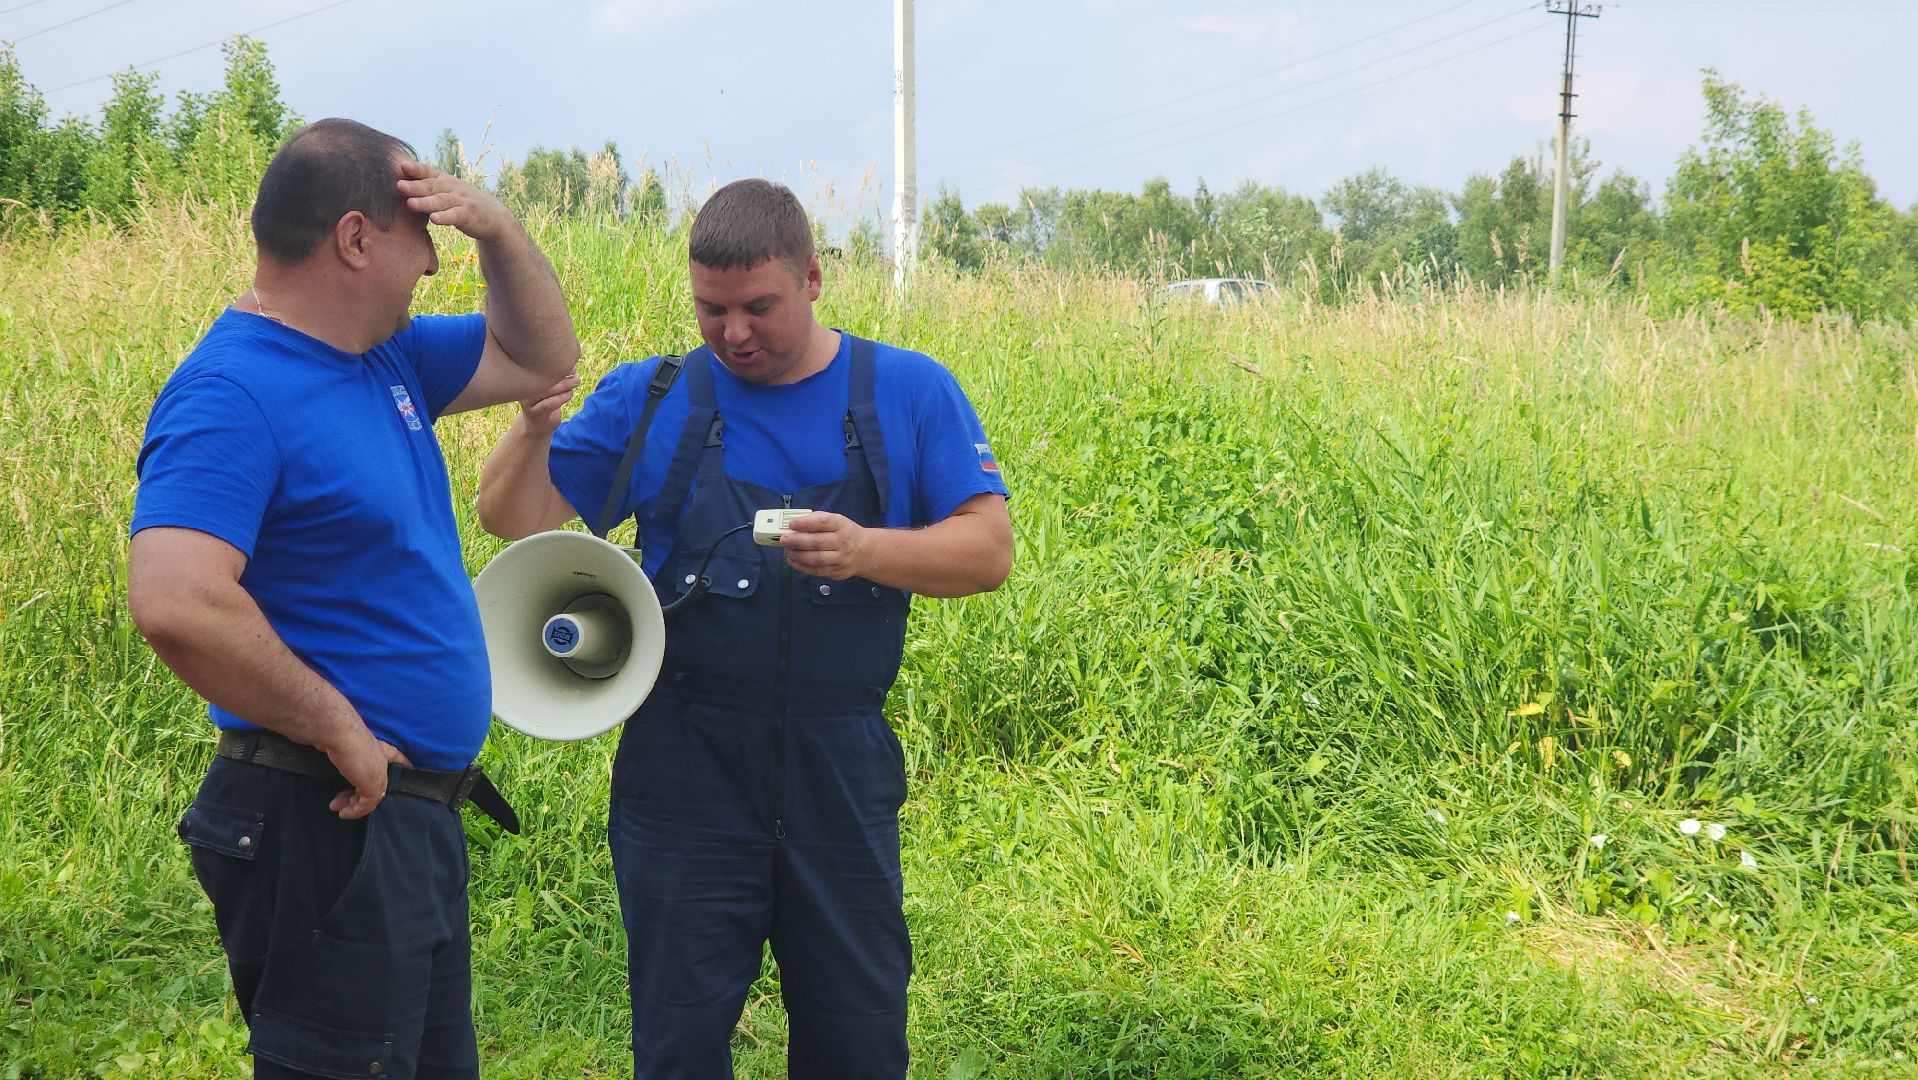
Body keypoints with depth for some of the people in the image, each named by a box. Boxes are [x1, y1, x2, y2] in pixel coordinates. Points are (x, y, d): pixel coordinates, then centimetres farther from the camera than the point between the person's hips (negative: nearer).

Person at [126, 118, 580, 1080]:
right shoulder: (231, 393, -20)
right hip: (323, 829, -10)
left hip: (412, 817, 10)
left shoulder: (384, 358, 9)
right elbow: (176, 603, -34)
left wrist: (500, 232, 4)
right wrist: (339, 731, -24)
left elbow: (541, 357, 22)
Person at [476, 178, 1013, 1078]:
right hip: (687, 774, 0)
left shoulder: (909, 394, 3)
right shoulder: (648, 399, 3)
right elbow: (515, 521, 4)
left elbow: (988, 549, -2)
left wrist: (867, 549, -20)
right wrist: (534, 426, -16)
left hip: (841, 774, 1)